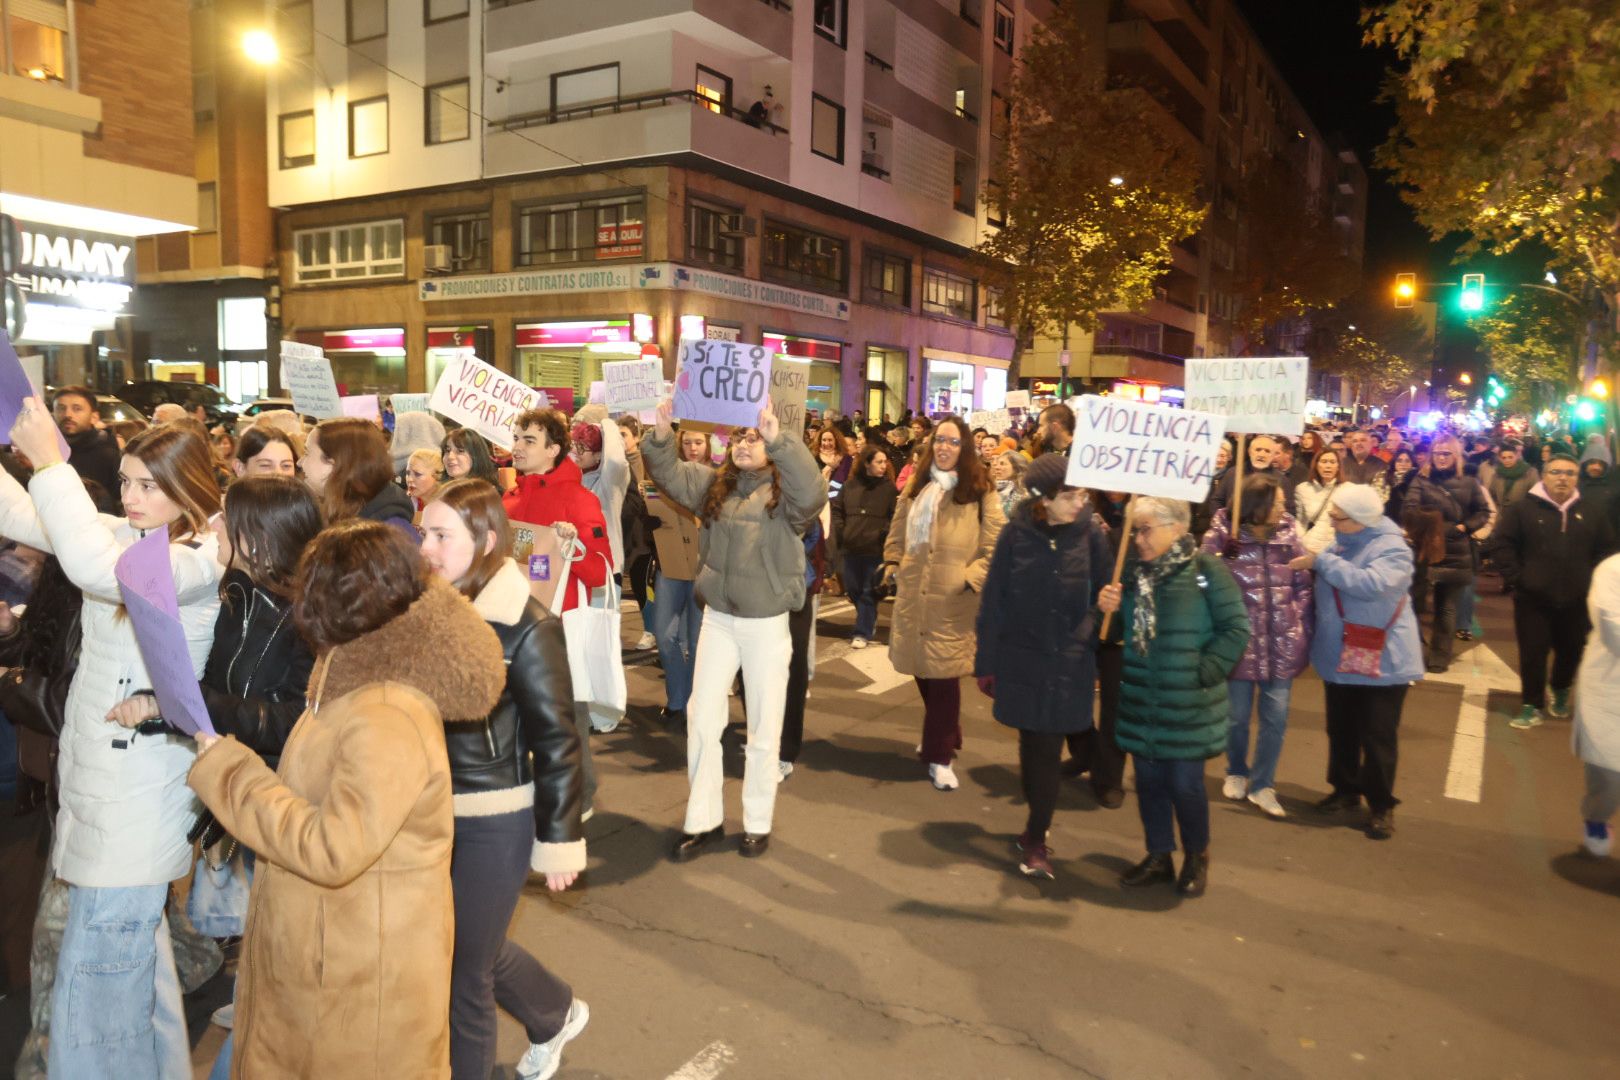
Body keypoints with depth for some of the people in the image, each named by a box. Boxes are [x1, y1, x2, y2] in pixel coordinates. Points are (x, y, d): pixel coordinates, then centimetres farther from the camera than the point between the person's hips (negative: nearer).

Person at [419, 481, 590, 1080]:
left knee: (462, 970, 7)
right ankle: (556, 1014, 50)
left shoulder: (526, 627, -18)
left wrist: (559, 843, -11)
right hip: (430, 811, 7)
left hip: (492, 823, -7)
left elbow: (556, 741, -14)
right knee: (469, 946, 24)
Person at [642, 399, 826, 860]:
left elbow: (813, 493, -31)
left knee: (764, 726, 8)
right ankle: (703, 820, 22)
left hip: (767, 625, -4)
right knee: (702, 719, 8)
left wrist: (779, 439, -42)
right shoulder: (714, 484, 5)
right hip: (717, 619, 4)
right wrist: (662, 436, -21)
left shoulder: (784, 493, -10)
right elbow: (669, 475, -1)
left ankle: (757, 822, 25)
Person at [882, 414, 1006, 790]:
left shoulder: (981, 493, -5)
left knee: (943, 675, -3)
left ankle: (940, 756, 8)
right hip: (912, 594, 5)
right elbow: (897, 531, 21)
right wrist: (893, 565, 9)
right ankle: (942, 737, 34)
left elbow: (996, 548, -7)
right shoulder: (916, 486, 13)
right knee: (922, 673, 13)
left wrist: (970, 579, -14)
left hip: (951, 600, -5)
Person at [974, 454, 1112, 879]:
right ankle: (1037, 825, 31)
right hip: (1021, 657, 1)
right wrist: (985, 662, -1)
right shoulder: (1017, 534, -6)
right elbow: (993, 600, -2)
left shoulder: (1090, 536, -6)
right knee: (1030, 745, 12)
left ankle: (1036, 840, 14)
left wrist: (1097, 656, -8)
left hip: (1068, 663, -1)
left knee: (1048, 750, 1)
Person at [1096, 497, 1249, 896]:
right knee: (1149, 781, 12)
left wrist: (1204, 672, -13)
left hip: (1187, 704, -5)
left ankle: (1197, 857, 28)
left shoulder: (1207, 570, -11)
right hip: (1140, 701, 5)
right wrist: (1108, 609, -5)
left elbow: (1236, 630, -10)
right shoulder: (1133, 572, 6)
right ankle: (1158, 856, 30)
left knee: (1185, 783, 4)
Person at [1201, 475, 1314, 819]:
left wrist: (1301, 631, 1)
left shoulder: (1289, 534, 1)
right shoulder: (1222, 536, -10)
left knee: (1276, 716, 4)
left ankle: (1262, 784, 21)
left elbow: (1303, 585, 5)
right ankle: (1236, 773, 37)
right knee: (1237, 716, 12)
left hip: (1282, 642, 2)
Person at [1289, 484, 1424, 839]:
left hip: (1382, 660, -6)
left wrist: (1321, 562, -29)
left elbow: (1371, 583, -35)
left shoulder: (1392, 548, -16)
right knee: (1341, 730, 17)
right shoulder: (1337, 542, 5)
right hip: (1339, 656, 7)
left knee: (1378, 736, 2)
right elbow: (1323, 590, 20)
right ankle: (1346, 790, 34)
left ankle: (1381, 805, 18)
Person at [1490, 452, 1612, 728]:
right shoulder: (1523, 509, -4)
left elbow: (1606, 550, 13)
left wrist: (1591, 580, 2)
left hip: (1576, 601, 3)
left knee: (1571, 652, 13)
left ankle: (1561, 691, 40)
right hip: (1533, 599, -3)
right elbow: (1501, 545, -5)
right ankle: (1531, 706, 11)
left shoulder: (1590, 513, 7)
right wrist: (1517, 578, -10)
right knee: (1532, 654, 1)